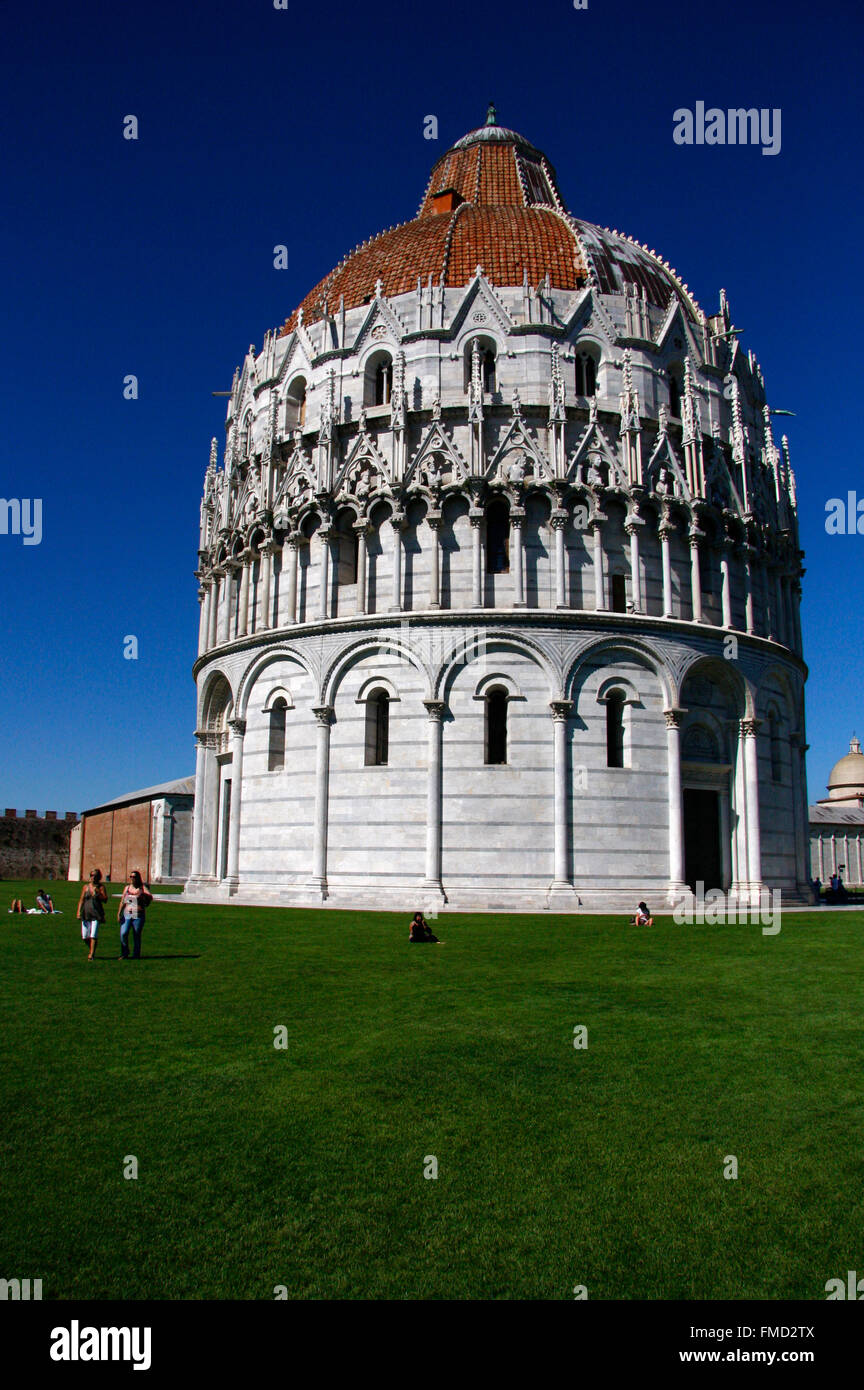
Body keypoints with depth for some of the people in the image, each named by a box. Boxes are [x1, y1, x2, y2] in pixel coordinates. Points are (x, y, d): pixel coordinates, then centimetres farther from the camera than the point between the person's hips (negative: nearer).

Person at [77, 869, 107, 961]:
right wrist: (79, 911, 0)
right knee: (84, 937, 3)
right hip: (86, 913, 3)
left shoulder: (101, 887, 2)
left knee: (93, 936, -13)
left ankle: (92, 955, -9)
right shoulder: (86, 887, 9)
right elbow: (81, 900, 10)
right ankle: (92, 950, 28)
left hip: (96, 914, -3)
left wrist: (97, 893, -15)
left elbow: (105, 900, -4)